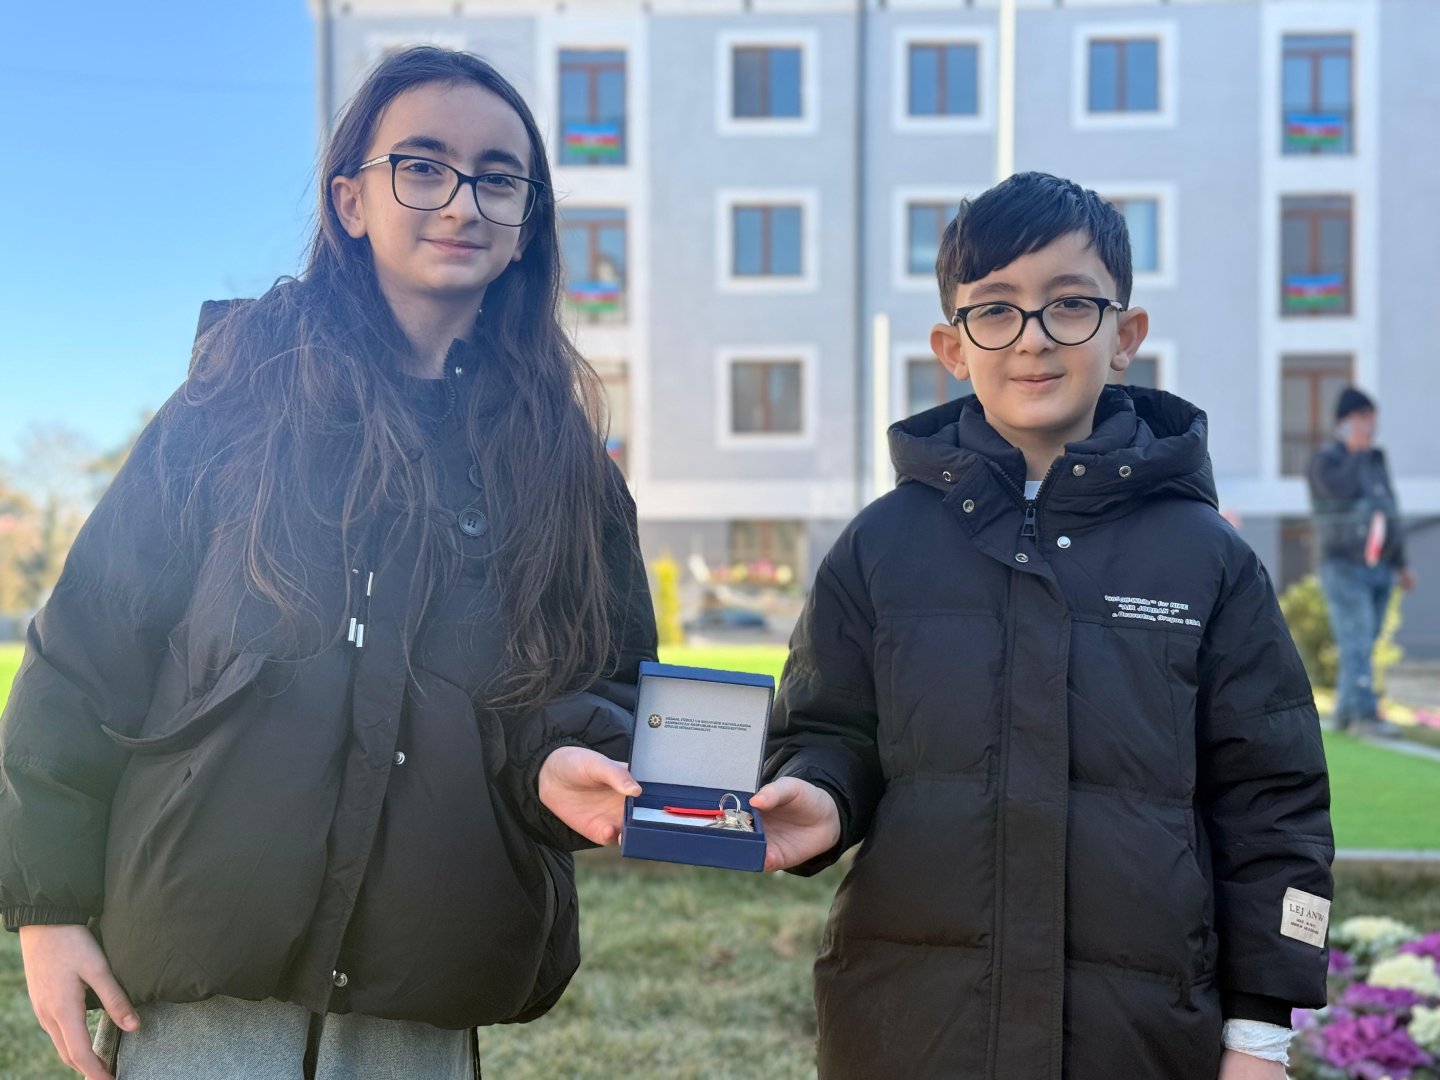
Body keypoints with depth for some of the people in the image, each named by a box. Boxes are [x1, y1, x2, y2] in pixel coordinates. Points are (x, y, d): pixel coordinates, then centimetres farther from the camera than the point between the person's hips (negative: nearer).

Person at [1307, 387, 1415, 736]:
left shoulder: (1376, 460, 16)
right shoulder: (1325, 459, -5)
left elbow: (1389, 513, 20)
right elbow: (1342, 489, -27)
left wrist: (1401, 564, 18)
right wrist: (1355, 451, -16)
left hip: (1379, 570, 7)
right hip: (1344, 568, -7)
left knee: (1362, 645, 7)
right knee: (1357, 644, -14)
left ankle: (1344, 713, 13)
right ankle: (1366, 714, -18)